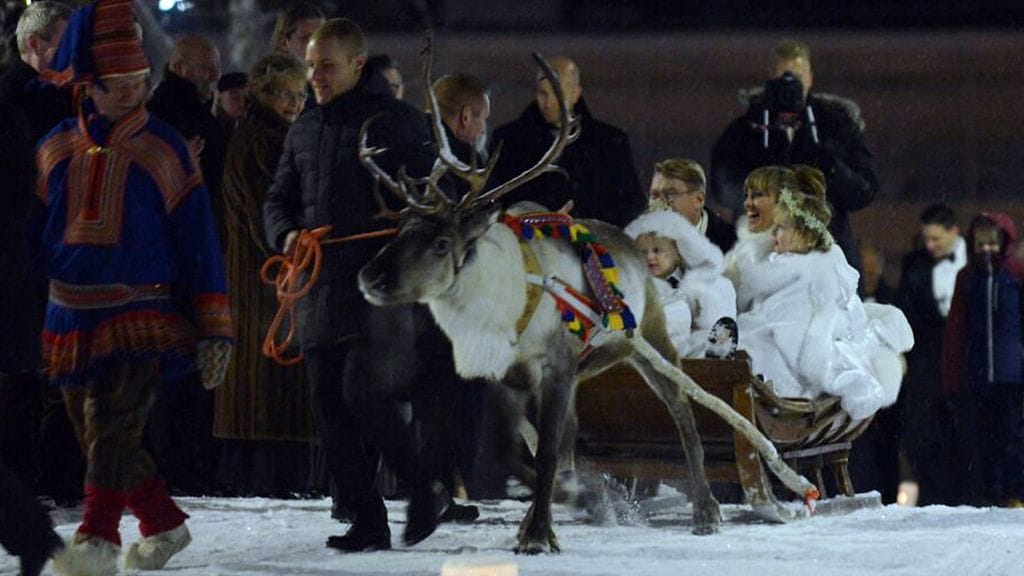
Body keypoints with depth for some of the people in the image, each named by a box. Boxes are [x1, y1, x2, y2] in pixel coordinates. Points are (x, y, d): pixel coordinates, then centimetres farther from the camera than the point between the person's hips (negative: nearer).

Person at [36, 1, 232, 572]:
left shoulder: (164, 149, 1)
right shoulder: (56, 149, 10)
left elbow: (198, 240, 2)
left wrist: (213, 330, -2)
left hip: (142, 315, -4)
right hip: (70, 316, 4)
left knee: (114, 424, -20)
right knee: (101, 437, 8)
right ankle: (164, 524, 25)